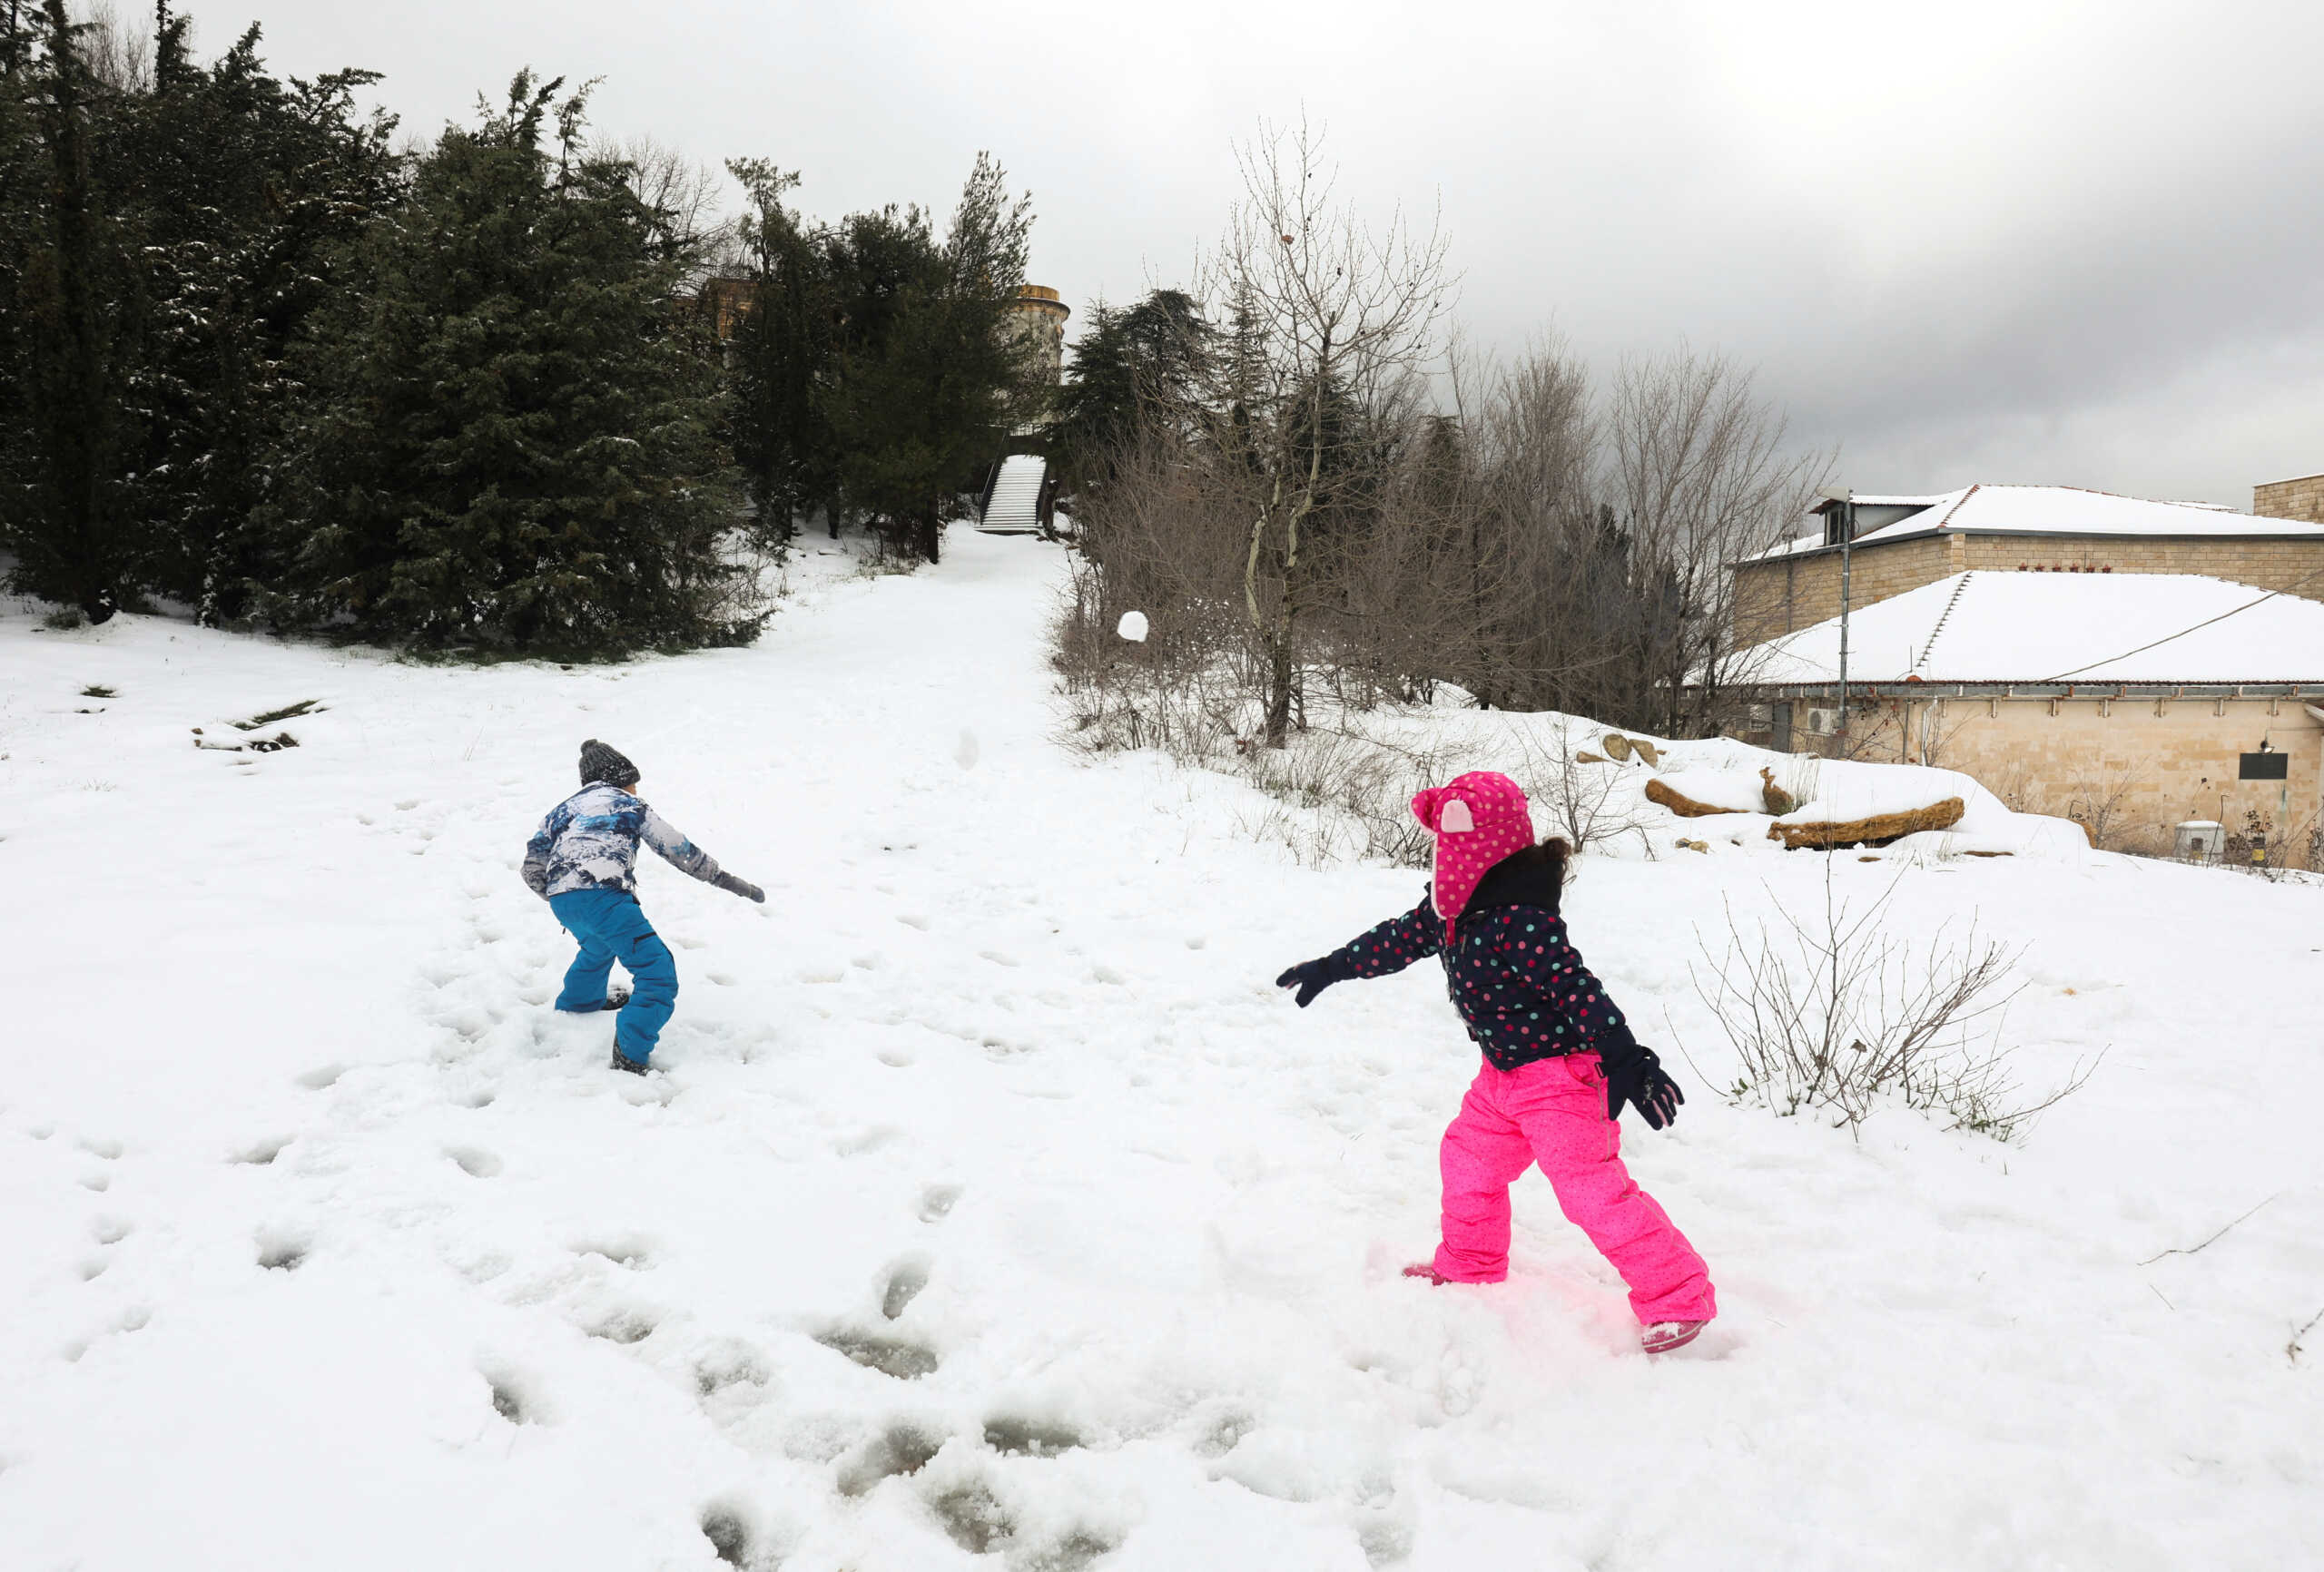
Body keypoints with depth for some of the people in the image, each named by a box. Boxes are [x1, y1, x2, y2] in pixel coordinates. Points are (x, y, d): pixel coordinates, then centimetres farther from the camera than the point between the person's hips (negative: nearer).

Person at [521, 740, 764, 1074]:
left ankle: (578, 1002, 60)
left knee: (598, 946, 39)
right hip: (603, 897, -7)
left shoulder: (562, 810, 29)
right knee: (658, 972, -6)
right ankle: (629, 1057, -19)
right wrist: (725, 879, 21)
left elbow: (532, 867, 21)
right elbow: (678, 850, 15)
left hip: (561, 902, 7)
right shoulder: (629, 805, 18)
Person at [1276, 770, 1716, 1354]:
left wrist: (1628, 1062, -32)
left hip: (1559, 1073, -10)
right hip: (1504, 1071, 10)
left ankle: (1678, 1296, 5)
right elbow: (1402, 938, 15)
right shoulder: (1454, 906, 2)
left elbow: (1578, 989, -29)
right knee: (1468, 1156, 20)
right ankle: (1470, 1266, 42)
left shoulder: (1520, 921, -27)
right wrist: (1330, 969, 20)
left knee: (1593, 1188, -9)